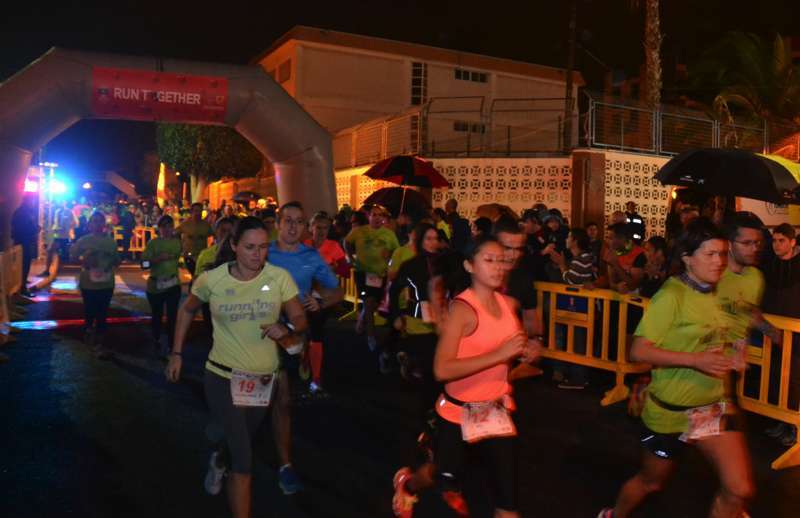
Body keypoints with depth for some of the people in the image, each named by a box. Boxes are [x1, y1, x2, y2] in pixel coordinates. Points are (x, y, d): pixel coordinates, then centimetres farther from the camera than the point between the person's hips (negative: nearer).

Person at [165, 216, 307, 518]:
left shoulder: (280, 278, -12)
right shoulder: (211, 279, -11)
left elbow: (300, 319, -5)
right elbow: (187, 310, 7)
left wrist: (286, 329, -27)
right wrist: (176, 353, 6)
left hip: (263, 379, 3)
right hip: (222, 377, -3)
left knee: (241, 445, 27)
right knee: (244, 462, -7)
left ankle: (219, 462, 64)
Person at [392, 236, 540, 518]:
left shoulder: (509, 304, 0)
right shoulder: (462, 308, -21)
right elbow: (442, 370, -30)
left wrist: (524, 352, -2)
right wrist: (499, 355, -31)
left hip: (496, 410, 6)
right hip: (458, 411, -5)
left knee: (507, 490, 6)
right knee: (447, 474, 18)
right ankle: (407, 483, 51)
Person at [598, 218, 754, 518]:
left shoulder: (711, 294, 3)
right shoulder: (671, 295, -18)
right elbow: (639, 350, -22)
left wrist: (724, 361, 3)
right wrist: (696, 360, -28)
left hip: (714, 406, 6)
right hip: (672, 411, -6)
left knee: (739, 490, -3)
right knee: (651, 482, 15)